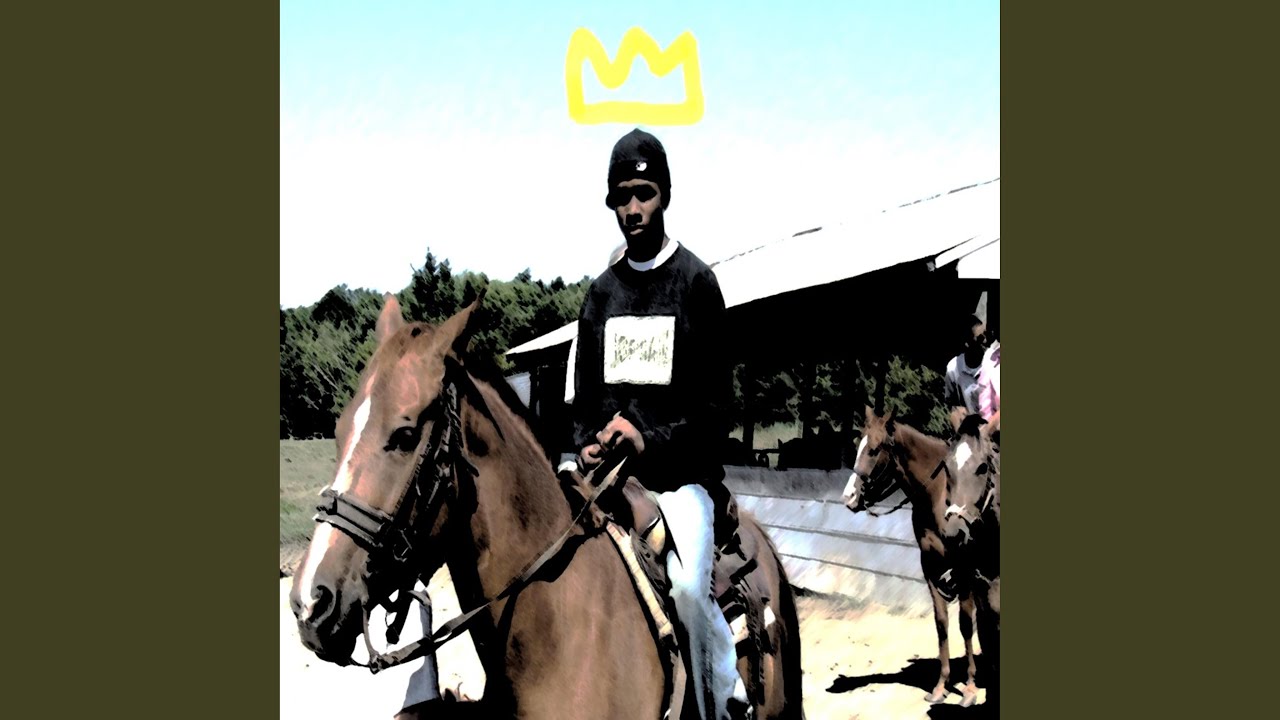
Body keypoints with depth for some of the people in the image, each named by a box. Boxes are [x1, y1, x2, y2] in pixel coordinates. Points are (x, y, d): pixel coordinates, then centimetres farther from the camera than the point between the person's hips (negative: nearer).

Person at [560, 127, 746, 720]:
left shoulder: (696, 282, 0)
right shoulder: (602, 292, 15)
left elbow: (716, 403, -4)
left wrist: (651, 442, -16)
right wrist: (587, 446, -3)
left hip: (681, 471, -5)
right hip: (608, 467, 5)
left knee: (687, 590, -26)